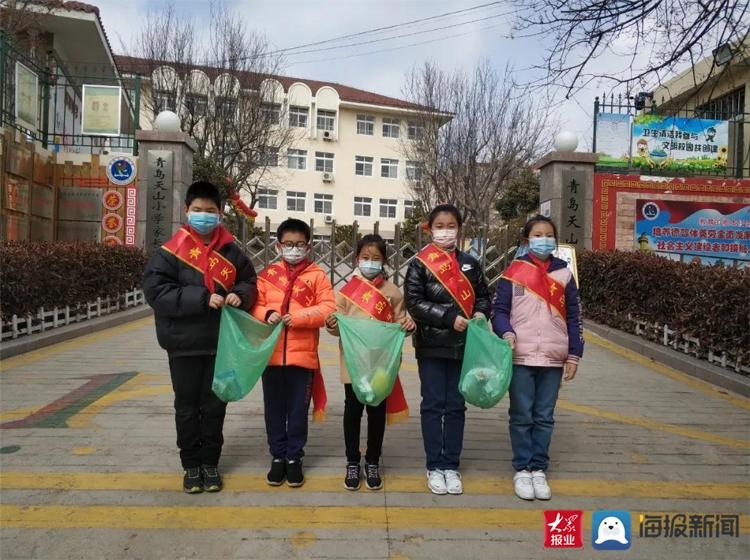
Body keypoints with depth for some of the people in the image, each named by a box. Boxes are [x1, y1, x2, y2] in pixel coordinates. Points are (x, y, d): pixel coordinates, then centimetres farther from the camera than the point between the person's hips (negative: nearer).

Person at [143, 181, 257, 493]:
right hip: (185, 345, -2)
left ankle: (211, 462, 28)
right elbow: (155, 291, -15)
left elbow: (250, 282, 12)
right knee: (187, 408, 11)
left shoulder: (231, 251, 2)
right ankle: (192, 465, 26)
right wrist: (202, 298, -23)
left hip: (221, 344, 2)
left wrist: (239, 295, -12)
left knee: (215, 405, 12)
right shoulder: (171, 251, -6)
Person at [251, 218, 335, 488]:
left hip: (303, 355, -2)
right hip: (271, 354, 2)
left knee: (298, 410, 8)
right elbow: (255, 305, 5)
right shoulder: (268, 274, 7)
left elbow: (328, 308, -7)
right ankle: (278, 456, 26)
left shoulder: (317, 275, 1)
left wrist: (297, 317, -18)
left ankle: (294, 458, 24)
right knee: (274, 410, 12)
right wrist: (267, 314, -16)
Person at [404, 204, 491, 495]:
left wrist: (480, 313, -7)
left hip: (463, 345, 3)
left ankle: (451, 466, 20)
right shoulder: (420, 264, -3)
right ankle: (434, 467, 16)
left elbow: (483, 295, 15)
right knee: (433, 405, 4)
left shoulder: (470, 263, 8)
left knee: (456, 406, 9)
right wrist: (450, 318, -17)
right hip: (432, 346, -3)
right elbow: (414, 302, -10)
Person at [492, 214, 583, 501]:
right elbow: (499, 310, 1)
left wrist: (574, 355, 4)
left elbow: (573, 318, 9)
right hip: (521, 357, -2)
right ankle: (522, 469, 17)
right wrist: (506, 333, -18)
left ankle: (539, 469, 21)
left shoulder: (564, 274, 7)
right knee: (522, 416, 5)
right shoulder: (514, 272, 0)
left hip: (553, 359, 2)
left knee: (544, 417, 9)